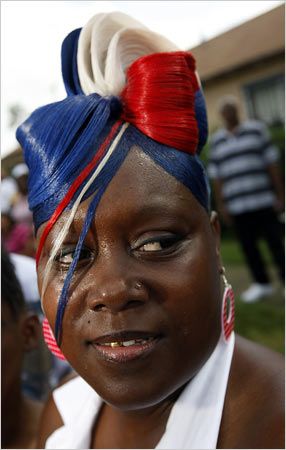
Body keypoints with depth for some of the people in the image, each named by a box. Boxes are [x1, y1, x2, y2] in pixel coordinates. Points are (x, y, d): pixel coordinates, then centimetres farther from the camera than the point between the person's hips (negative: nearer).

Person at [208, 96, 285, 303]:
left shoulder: (256, 129, 5)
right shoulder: (216, 141, 11)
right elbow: (216, 176, 10)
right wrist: (221, 206, 6)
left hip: (264, 201, -2)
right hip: (236, 205, 2)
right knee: (248, 245, 4)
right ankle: (262, 283, 16)